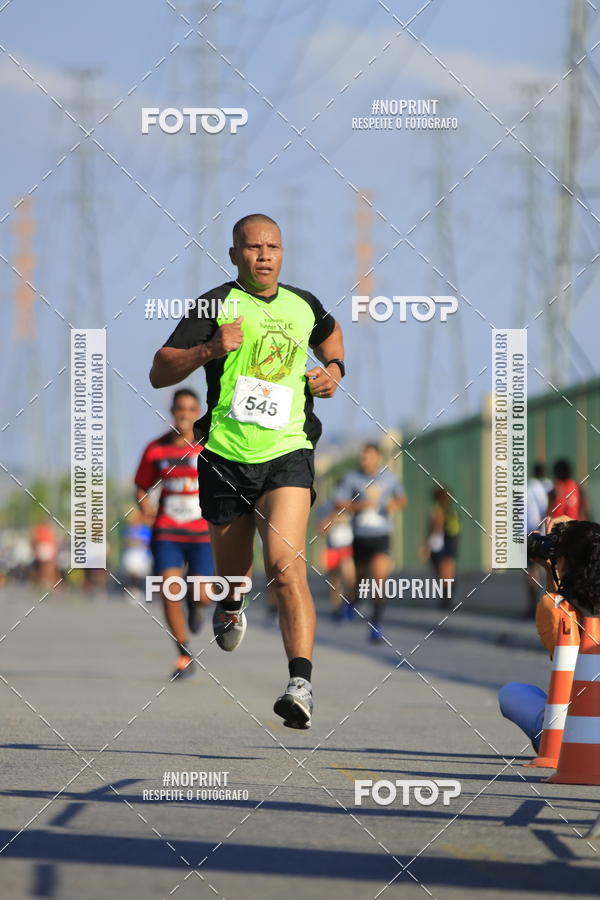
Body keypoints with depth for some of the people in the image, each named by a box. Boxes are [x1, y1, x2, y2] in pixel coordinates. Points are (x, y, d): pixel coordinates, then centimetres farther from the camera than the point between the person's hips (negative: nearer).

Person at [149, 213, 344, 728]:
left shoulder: (303, 305, 10)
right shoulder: (217, 305, -1)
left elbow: (329, 334, 36)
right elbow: (158, 374, -6)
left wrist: (333, 369, 16)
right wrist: (209, 349, -21)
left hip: (287, 454, 0)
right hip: (226, 454, 0)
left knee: (286, 566, -19)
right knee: (232, 570, 14)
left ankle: (302, 684, -29)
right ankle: (231, 607, 53)